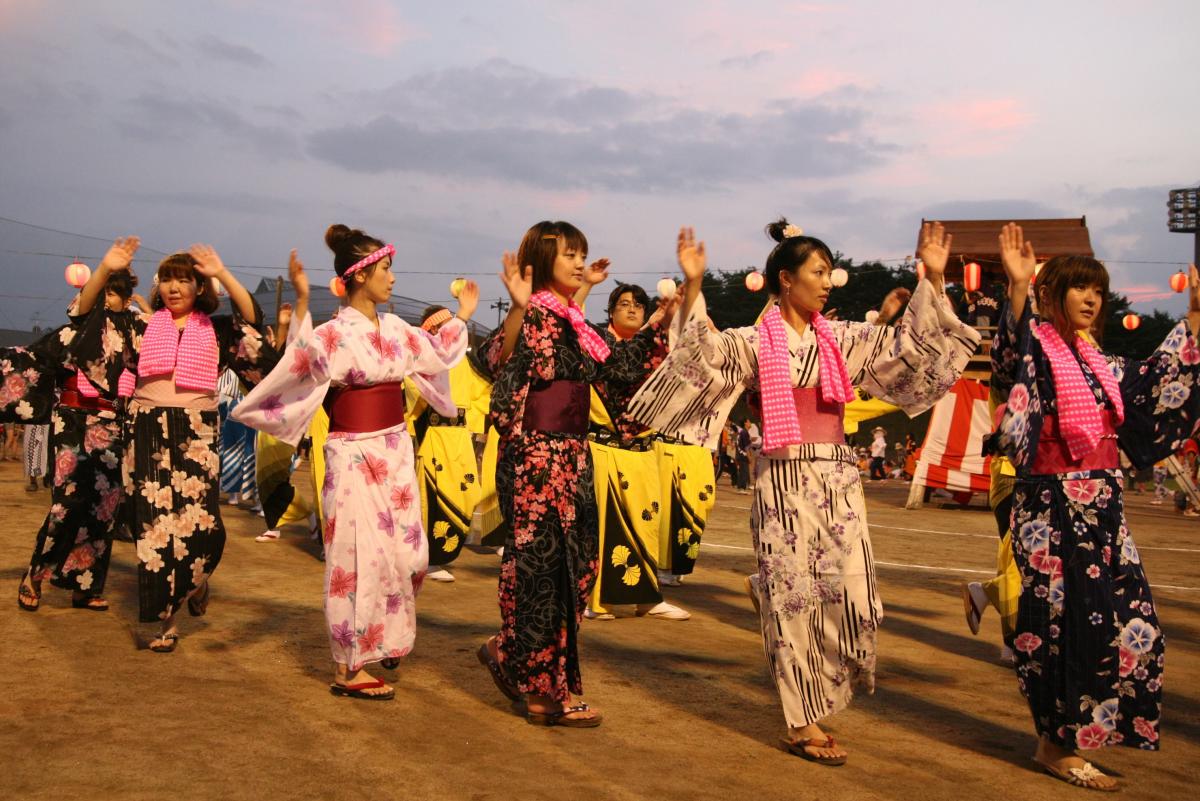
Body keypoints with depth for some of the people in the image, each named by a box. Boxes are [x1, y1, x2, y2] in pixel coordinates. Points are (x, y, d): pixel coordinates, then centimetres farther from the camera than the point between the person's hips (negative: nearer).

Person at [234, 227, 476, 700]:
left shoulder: (396, 328, 9)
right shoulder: (335, 333, -13)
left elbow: (435, 356, 26)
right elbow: (300, 362, -32)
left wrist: (462, 316, 31)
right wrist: (301, 303, -39)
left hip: (396, 451, 7)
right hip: (355, 456, -7)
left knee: (406, 552, 10)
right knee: (360, 558, -2)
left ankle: (385, 639, 34)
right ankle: (348, 669, 9)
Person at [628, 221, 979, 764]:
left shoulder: (841, 340, 11)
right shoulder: (755, 342, -1)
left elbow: (907, 343, 9)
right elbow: (702, 351, -16)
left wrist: (933, 280, 1)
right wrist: (692, 285, -28)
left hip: (837, 480, 5)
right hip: (784, 479, -5)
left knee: (849, 595, 0)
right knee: (795, 598, -2)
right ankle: (803, 723, 7)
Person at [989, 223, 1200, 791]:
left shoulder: (1098, 362, 16)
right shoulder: (1034, 346, -6)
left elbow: (1152, 385, 26)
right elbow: (1009, 355, -28)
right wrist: (1018, 289, -43)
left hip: (1103, 504, 8)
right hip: (1053, 505, -8)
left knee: (1127, 618, 10)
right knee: (1073, 621, -6)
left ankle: (1067, 736, 23)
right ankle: (1058, 745, 7)